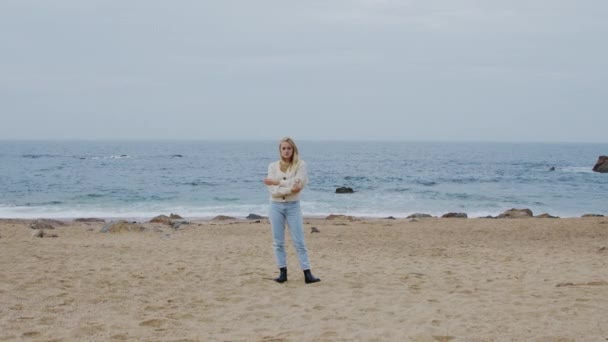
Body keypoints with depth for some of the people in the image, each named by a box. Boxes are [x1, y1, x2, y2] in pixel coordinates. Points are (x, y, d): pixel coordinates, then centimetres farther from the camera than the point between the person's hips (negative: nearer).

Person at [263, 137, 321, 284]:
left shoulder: (300, 165, -3)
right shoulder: (273, 166, 1)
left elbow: (297, 184, -17)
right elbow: (273, 190, -9)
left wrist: (276, 181, -12)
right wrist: (290, 189, -19)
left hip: (293, 206, -2)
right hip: (276, 206, 2)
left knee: (299, 242, -2)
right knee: (278, 242, 5)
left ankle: (307, 274, -4)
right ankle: (283, 273, 13)